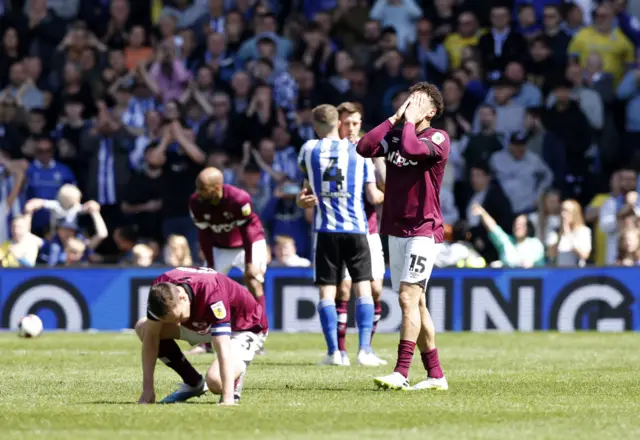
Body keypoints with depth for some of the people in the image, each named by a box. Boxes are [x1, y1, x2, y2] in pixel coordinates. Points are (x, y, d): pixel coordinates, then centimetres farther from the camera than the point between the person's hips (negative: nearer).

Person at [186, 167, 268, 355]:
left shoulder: (239, 199, -35)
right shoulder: (196, 203, -22)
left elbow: (248, 231, -24)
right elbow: (204, 236, -11)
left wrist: (249, 264, -19)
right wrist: (211, 266, -9)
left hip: (249, 242, -4)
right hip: (220, 246, 4)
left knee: (254, 281, -17)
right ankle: (205, 343, 10)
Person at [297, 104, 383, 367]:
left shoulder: (309, 149, 3)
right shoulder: (359, 152, 2)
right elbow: (373, 197, 2)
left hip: (326, 230, 0)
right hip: (356, 228, 0)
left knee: (327, 292, 3)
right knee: (363, 288, 4)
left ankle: (333, 352, -3)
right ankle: (365, 349, -5)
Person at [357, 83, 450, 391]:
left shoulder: (438, 139, -8)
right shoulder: (395, 134, 11)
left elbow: (411, 148, -27)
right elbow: (364, 148, -4)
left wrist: (409, 121, -10)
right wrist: (394, 118, -1)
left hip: (423, 230, -7)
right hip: (396, 230, 7)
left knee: (409, 297, -16)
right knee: (415, 303, 8)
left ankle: (401, 374, -20)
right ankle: (436, 375, 13)